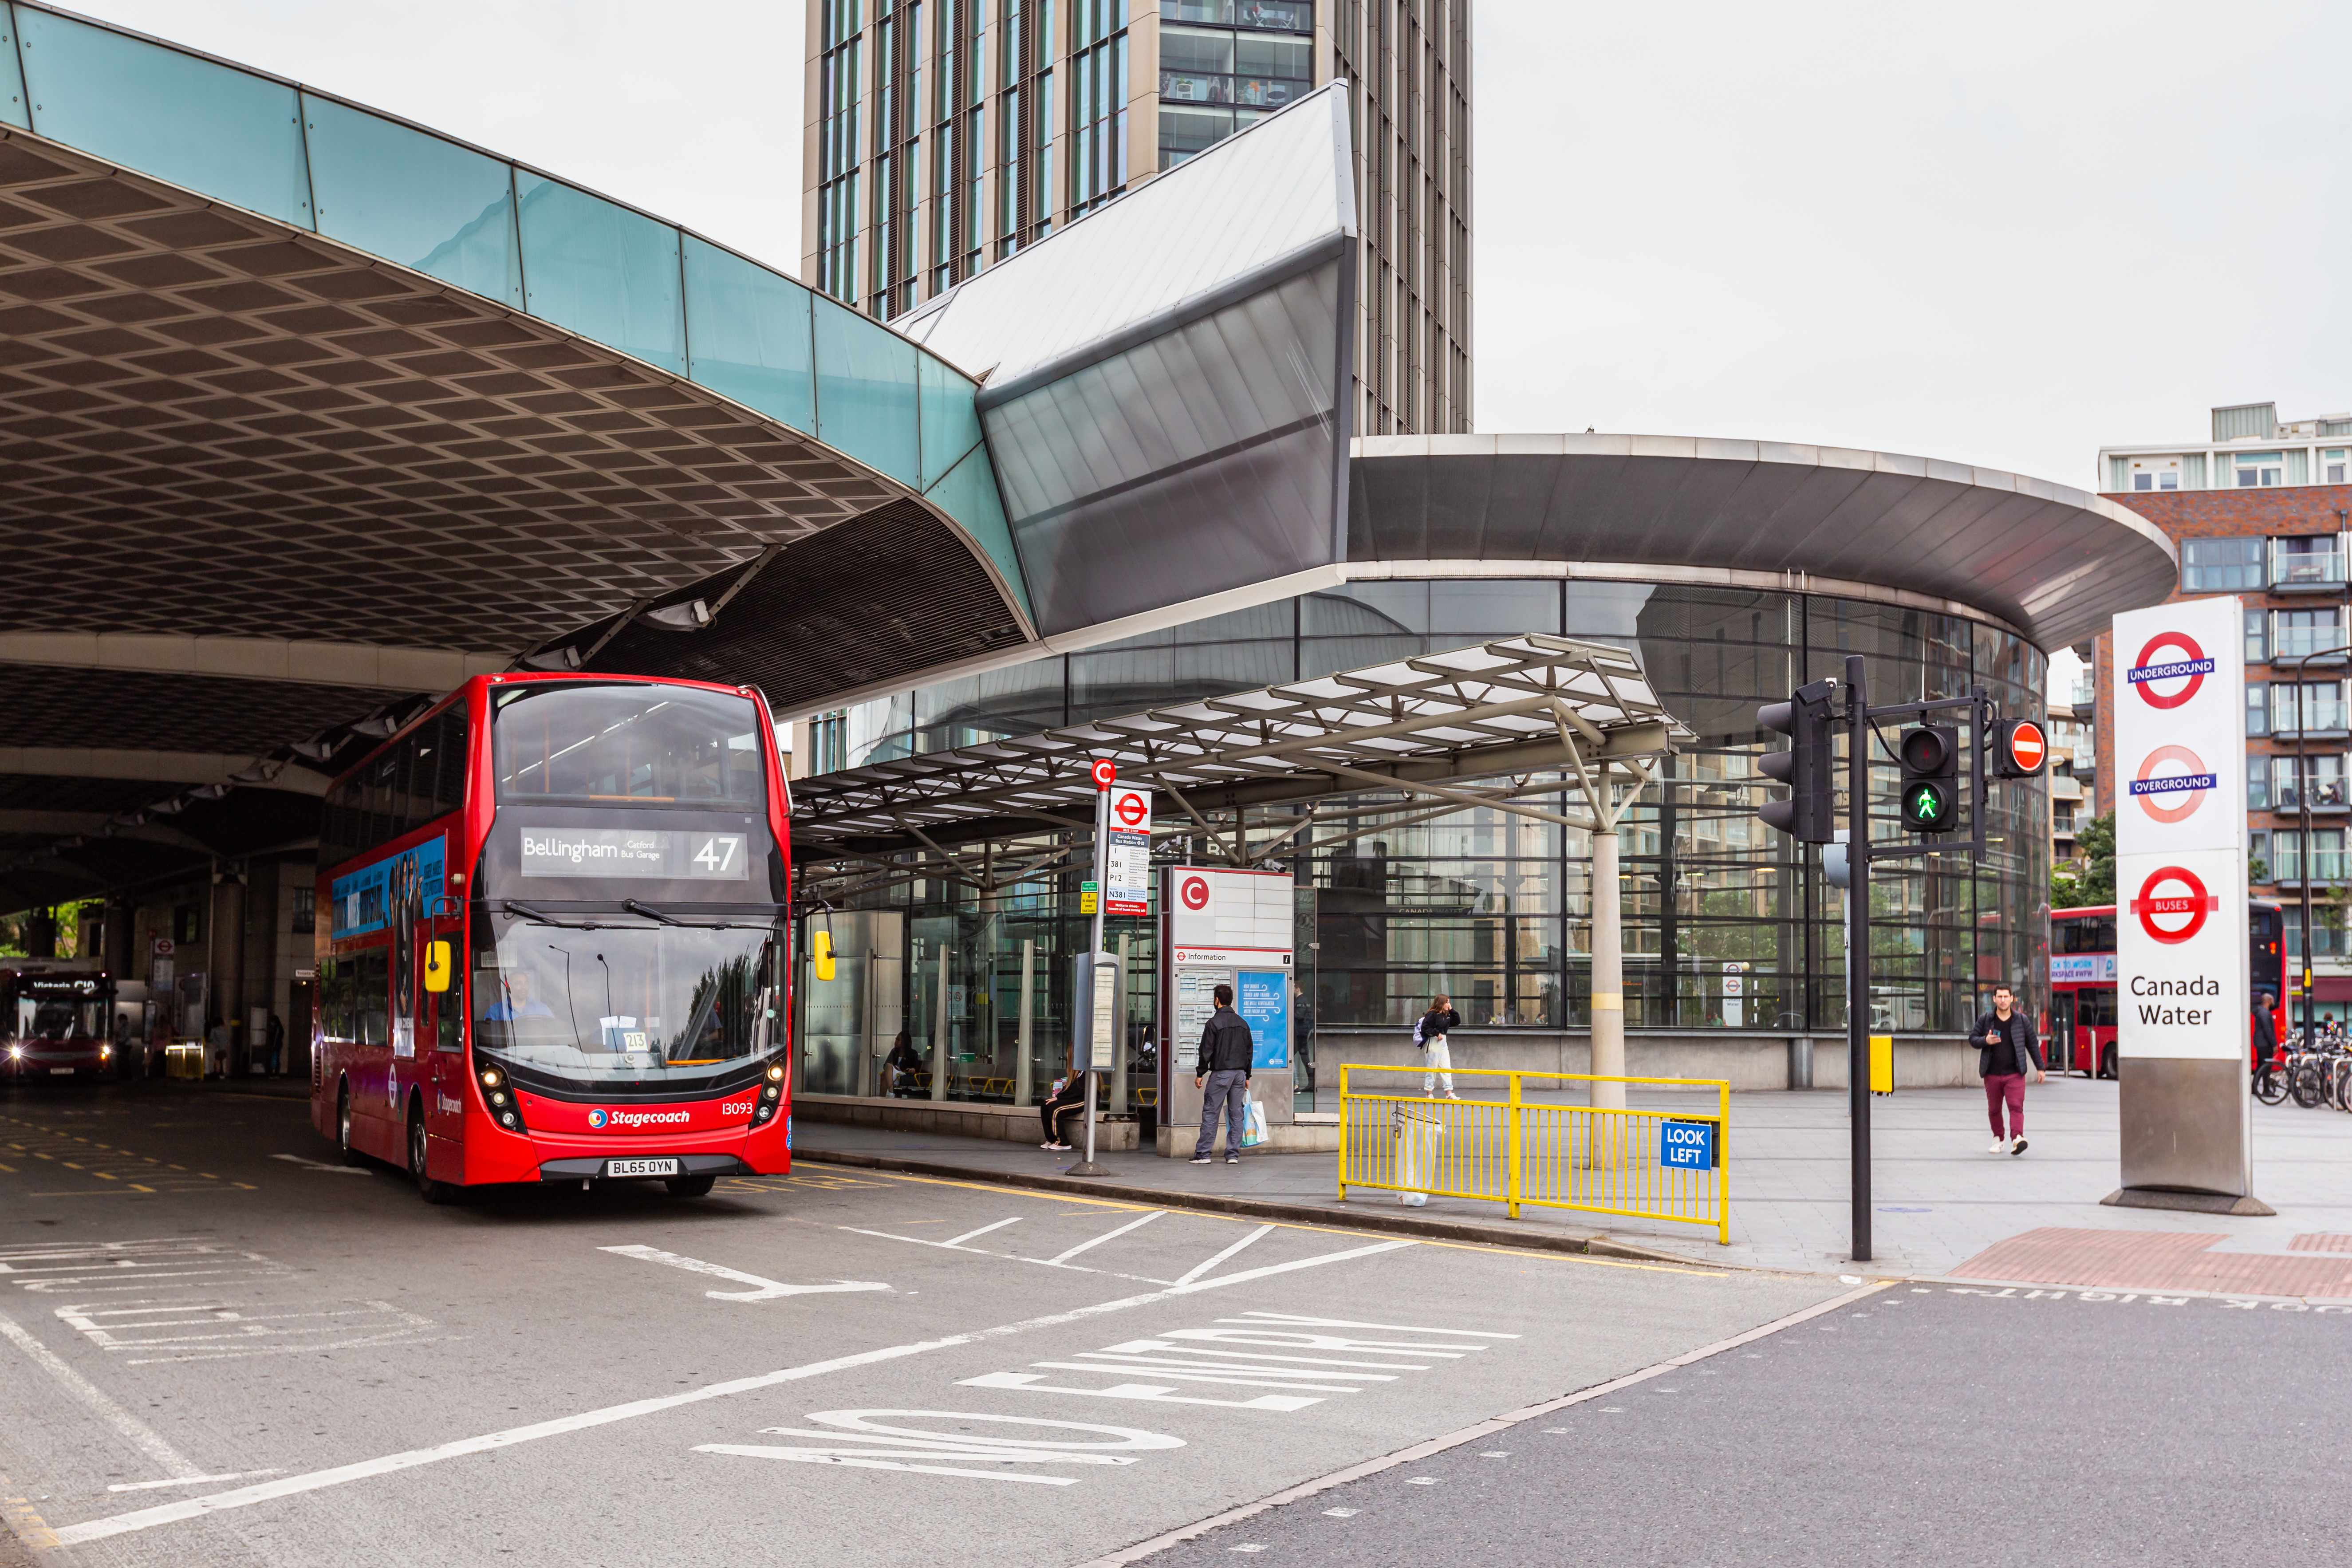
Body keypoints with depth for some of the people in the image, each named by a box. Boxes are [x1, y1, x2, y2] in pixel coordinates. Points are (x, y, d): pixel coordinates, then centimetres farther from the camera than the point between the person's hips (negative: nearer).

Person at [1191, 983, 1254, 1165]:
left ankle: (1203, 1154, -3)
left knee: (1210, 1113, -2)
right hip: (1240, 1073, 5)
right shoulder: (1242, 1023, 11)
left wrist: (1200, 1074, 0)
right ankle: (1233, 1155, 5)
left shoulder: (1214, 1023, -7)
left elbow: (1206, 1051, -9)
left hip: (1220, 1073, -5)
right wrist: (1247, 1076, 21)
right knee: (1237, 1114, 6)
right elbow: (1250, 1051, 15)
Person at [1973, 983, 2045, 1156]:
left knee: (2016, 1106, -16)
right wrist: (1985, 1041, -14)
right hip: (1992, 1075, 1)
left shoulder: (2022, 1020, 5)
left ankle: (2017, 1138, -27)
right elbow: (1972, 1038, 8)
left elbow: (2032, 1045, 11)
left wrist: (2040, 1068, 12)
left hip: (2015, 1074, -1)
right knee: (1994, 1109, 9)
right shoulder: (1985, 1020, 4)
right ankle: (1998, 1139, 25)